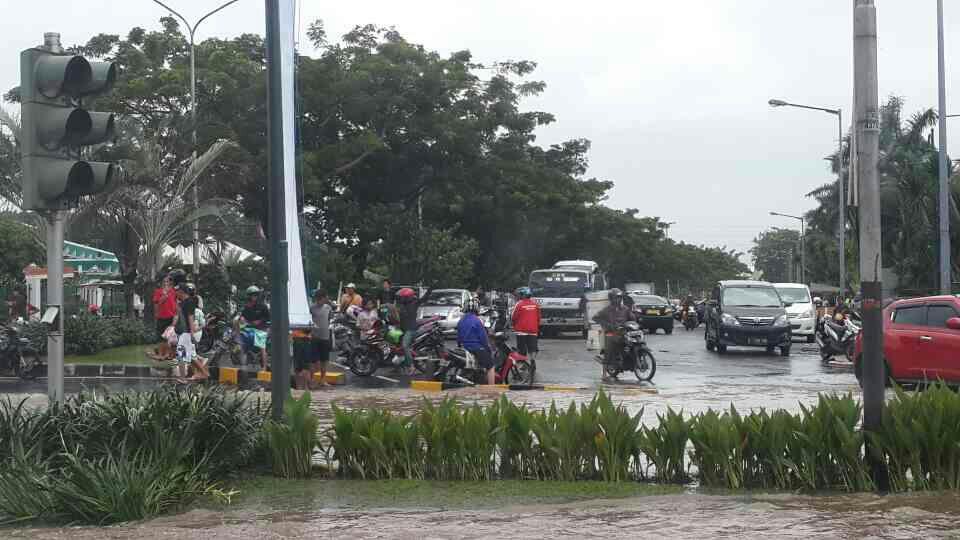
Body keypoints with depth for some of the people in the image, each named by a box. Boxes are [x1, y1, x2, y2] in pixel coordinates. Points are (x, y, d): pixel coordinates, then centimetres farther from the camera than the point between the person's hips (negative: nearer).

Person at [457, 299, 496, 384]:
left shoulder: (460, 321, 7)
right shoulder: (477, 320, -14)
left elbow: (458, 337, 13)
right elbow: (483, 336, -13)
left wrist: (460, 347, 26)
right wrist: (488, 348, -2)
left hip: (465, 349, 7)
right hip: (477, 348, -7)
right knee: (490, 367, -1)